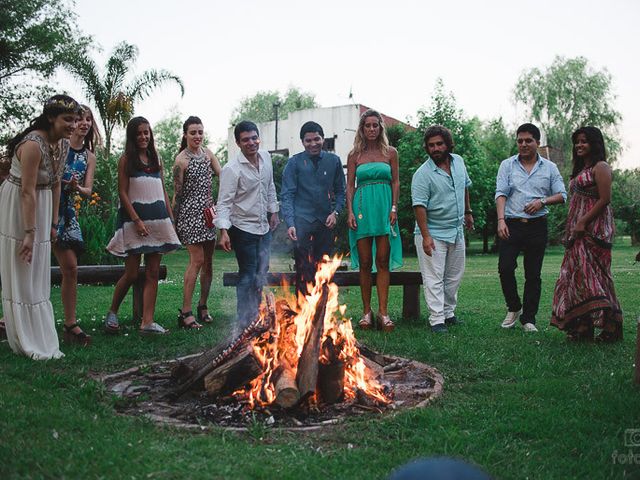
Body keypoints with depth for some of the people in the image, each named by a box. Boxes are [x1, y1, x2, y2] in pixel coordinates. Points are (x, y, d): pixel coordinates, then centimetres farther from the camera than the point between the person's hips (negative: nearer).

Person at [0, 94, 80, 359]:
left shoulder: (63, 144, -1)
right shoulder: (33, 144, -26)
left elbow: (55, 184, 5)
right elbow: (28, 191, -27)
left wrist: (53, 223, 5)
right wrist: (30, 233, -26)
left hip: (40, 206, 8)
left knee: (37, 274, 13)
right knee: (21, 274, 0)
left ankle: (38, 338, 24)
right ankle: (30, 343, 7)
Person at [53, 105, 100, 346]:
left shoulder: (89, 157, 12)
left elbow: (88, 191, 6)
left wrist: (76, 188, -15)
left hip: (66, 213, 5)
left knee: (70, 267, 2)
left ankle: (70, 324, 10)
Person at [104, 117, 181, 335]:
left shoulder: (156, 159, 15)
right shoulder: (126, 160, 0)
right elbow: (123, 193, -6)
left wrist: (171, 218, 9)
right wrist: (137, 220, -14)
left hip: (158, 220, 5)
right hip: (134, 220, -5)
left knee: (153, 273, 2)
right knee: (131, 273, -3)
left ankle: (147, 322, 6)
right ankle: (112, 312, 20)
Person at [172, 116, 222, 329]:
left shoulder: (207, 153, 10)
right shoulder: (181, 160, -8)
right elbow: (177, 194, -8)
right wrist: (174, 223, -7)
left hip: (208, 211, 6)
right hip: (190, 212, -6)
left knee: (208, 261, 9)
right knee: (197, 260, -11)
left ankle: (203, 305, 23)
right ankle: (185, 312, -7)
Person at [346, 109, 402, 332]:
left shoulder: (390, 152, 9)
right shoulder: (355, 155, 8)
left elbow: (395, 182, 7)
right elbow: (349, 186, 6)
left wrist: (394, 208, -4)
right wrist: (350, 212, -4)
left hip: (384, 208, 0)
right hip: (363, 208, 0)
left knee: (383, 261, -2)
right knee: (365, 263, 1)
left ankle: (383, 312, 0)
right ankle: (367, 311, 8)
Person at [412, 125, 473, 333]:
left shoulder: (458, 162, 5)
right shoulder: (423, 174, -15)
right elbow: (420, 205, -20)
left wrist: (468, 211, 25)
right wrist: (425, 236, -26)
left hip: (457, 231, 7)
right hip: (433, 234, -7)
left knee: (454, 276, 14)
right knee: (434, 278, -5)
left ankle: (448, 313, 26)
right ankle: (437, 320, -3)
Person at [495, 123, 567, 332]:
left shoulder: (549, 167, 9)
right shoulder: (507, 165, 6)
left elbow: (562, 195, 8)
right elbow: (501, 194, -4)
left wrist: (542, 201, -11)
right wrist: (501, 220, -18)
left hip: (537, 226, 1)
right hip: (512, 225, -1)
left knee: (533, 274, 4)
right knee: (505, 268, -10)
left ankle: (528, 318, 13)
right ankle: (514, 307, 13)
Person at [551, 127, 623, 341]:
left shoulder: (600, 167, -6)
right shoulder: (581, 169, 21)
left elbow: (605, 199, -15)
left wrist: (583, 222, -20)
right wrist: (570, 229, 14)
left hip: (594, 227, -9)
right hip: (578, 229, 9)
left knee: (589, 271, -12)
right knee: (578, 272, 5)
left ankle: (610, 325, -6)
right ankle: (582, 327, 8)